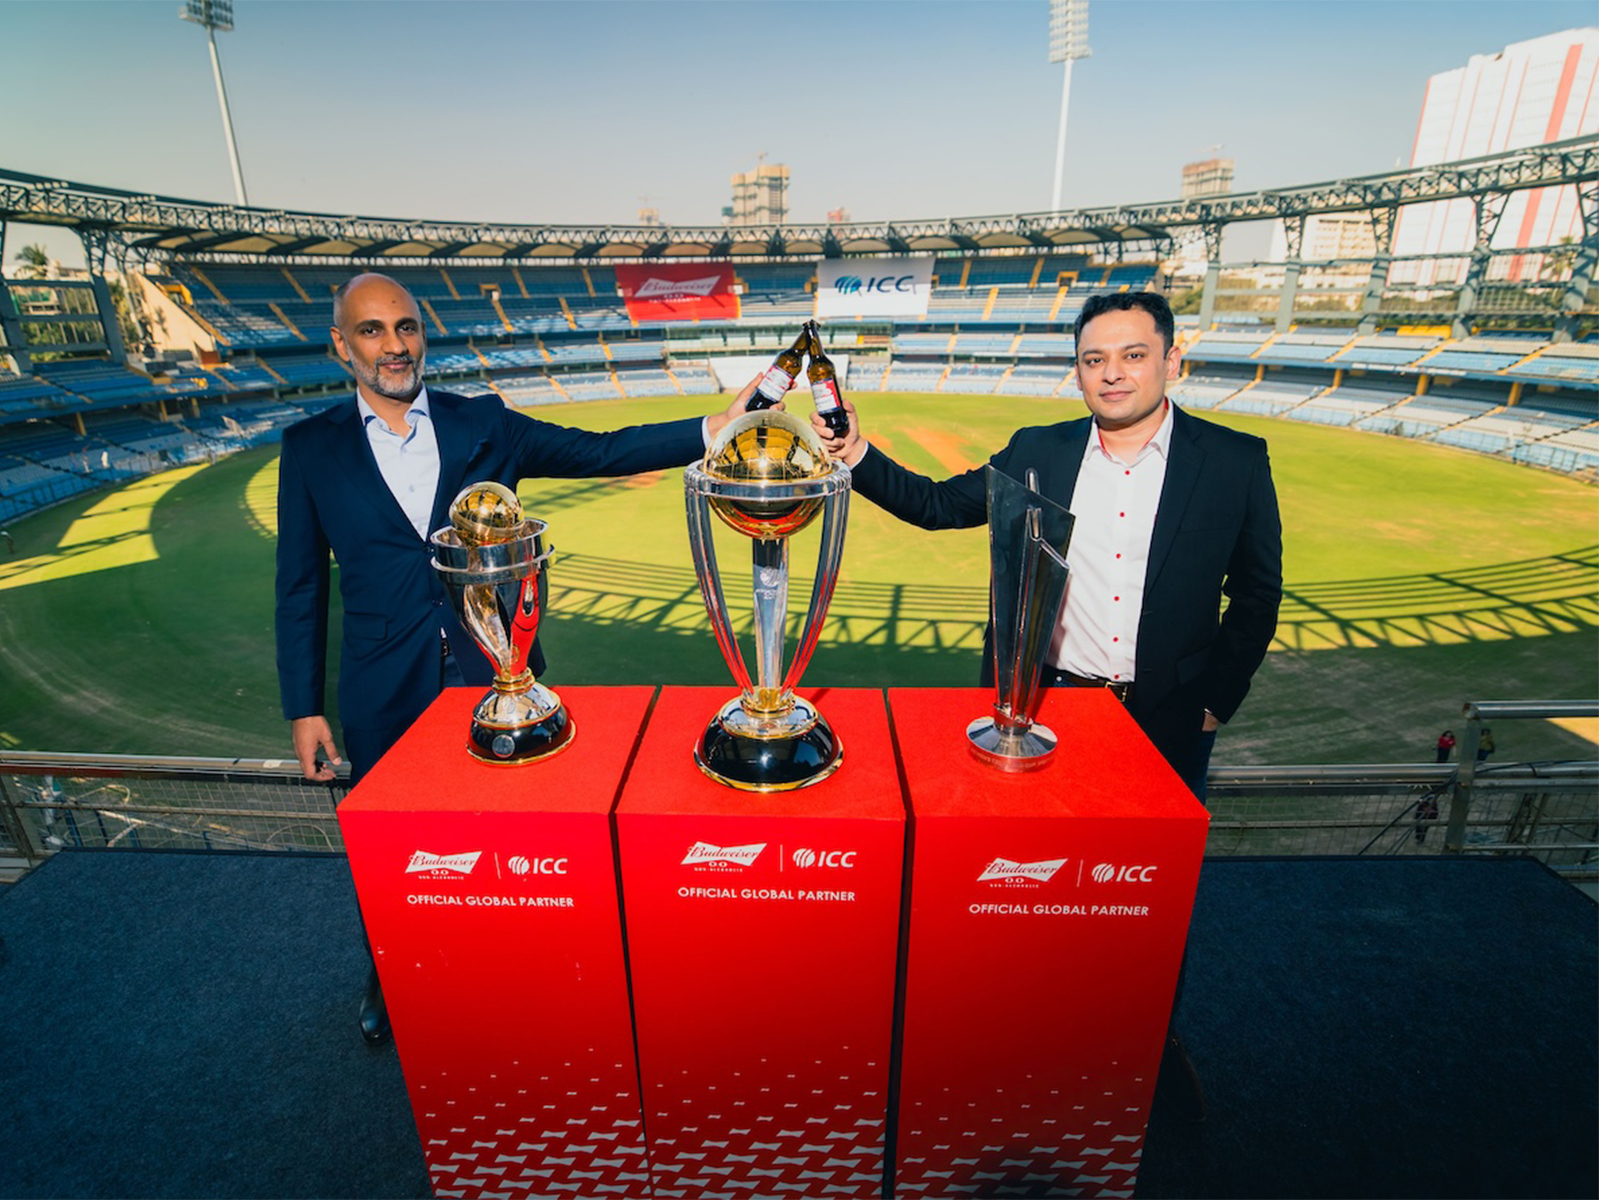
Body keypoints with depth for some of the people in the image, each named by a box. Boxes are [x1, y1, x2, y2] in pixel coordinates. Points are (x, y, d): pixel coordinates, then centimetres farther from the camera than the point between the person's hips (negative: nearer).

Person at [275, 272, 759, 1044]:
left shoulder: (483, 425, 2)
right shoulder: (312, 448, 1)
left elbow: (599, 452, -4)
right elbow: (300, 588, 2)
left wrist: (714, 429, -15)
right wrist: (303, 708, 1)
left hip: (495, 681, 0)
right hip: (386, 697, 1)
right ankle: (389, 983, 49)